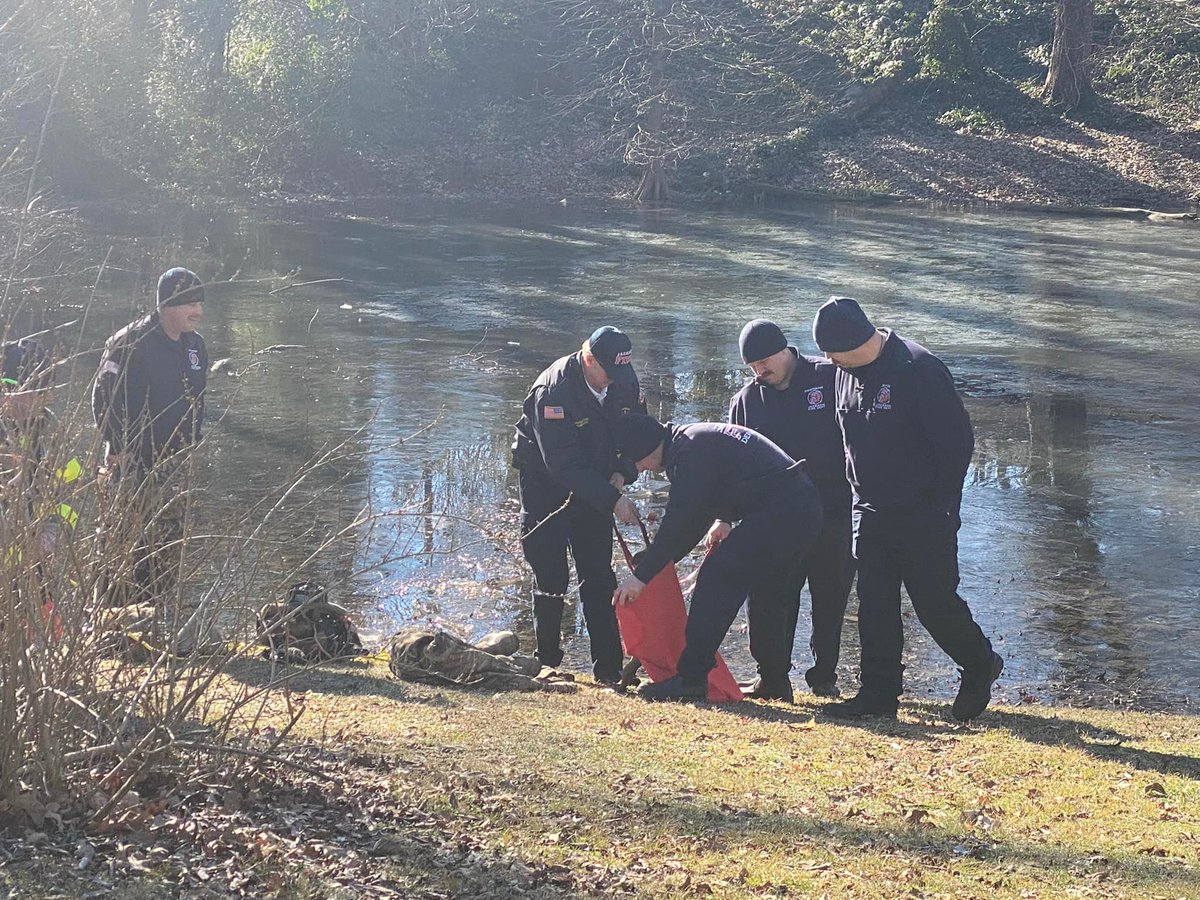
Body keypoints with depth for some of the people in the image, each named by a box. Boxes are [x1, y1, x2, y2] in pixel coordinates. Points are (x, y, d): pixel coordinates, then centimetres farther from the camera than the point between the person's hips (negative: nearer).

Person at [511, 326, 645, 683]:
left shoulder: (625, 382, -10)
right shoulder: (553, 391, -29)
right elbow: (563, 464, -31)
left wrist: (621, 474, -13)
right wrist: (612, 499, -33)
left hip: (594, 483, 5)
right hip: (544, 480, -5)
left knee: (599, 576, 1)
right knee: (550, 576, -4)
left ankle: (609, 667, 3)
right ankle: (547, 662, 9)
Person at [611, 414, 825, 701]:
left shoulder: (690, 449, -12)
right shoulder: (698, 440, 22)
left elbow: (681, 520, -14)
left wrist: (641, 575, -10)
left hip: (780, 513, -11)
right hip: (805, 512, 11)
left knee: (717, 575, -12)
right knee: (766, 591, 21)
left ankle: (692, 678, -15)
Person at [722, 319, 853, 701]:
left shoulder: (832, 378, -3)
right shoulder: (746, 400, 7)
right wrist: (724, 517, 2)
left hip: (834, 512, -2)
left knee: (830, 598, 8)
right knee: (767, 600, -6)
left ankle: (824, 676, 22)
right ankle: (773, 678, 1)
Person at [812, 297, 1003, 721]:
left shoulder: (918, 369, -18)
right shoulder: (846, 372, 5)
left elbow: (958, 440, -15)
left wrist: (941, 506, -14)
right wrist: (862, 495, 13)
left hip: (923, 515, -7)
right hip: (870, 512, 7)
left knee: (935, 602, -1)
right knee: (874, 606, 6)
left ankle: (980, 666, 23)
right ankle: (879, 693, 12)